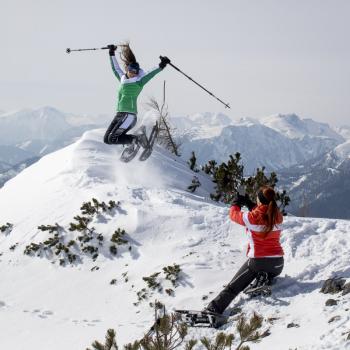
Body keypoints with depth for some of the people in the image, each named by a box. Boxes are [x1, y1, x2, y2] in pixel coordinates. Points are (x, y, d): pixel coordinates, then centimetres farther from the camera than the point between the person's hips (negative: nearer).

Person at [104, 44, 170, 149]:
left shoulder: (138, 81, -2)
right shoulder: (123, 79, 15)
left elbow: (151, 74, -11)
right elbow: (115, 68, 30)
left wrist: (161, 66, -25)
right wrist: (112, 54, 38)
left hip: (129, 115, -8)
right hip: (119, 115, 8)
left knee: (112, 138, -17)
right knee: (107, 139, 4)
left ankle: (137, 139, -5)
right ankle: (131, 141, 16)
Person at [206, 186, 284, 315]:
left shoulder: (253, 217, -15)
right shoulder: (278, 217, -1)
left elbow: (234, 215, 4)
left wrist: (236, 204, 24)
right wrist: (250, 204, 24)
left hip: (258, 261, -4)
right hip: (278, 264, 4)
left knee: (233, 288, 5)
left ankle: (213, 309, -3)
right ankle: (266, 278, 7)